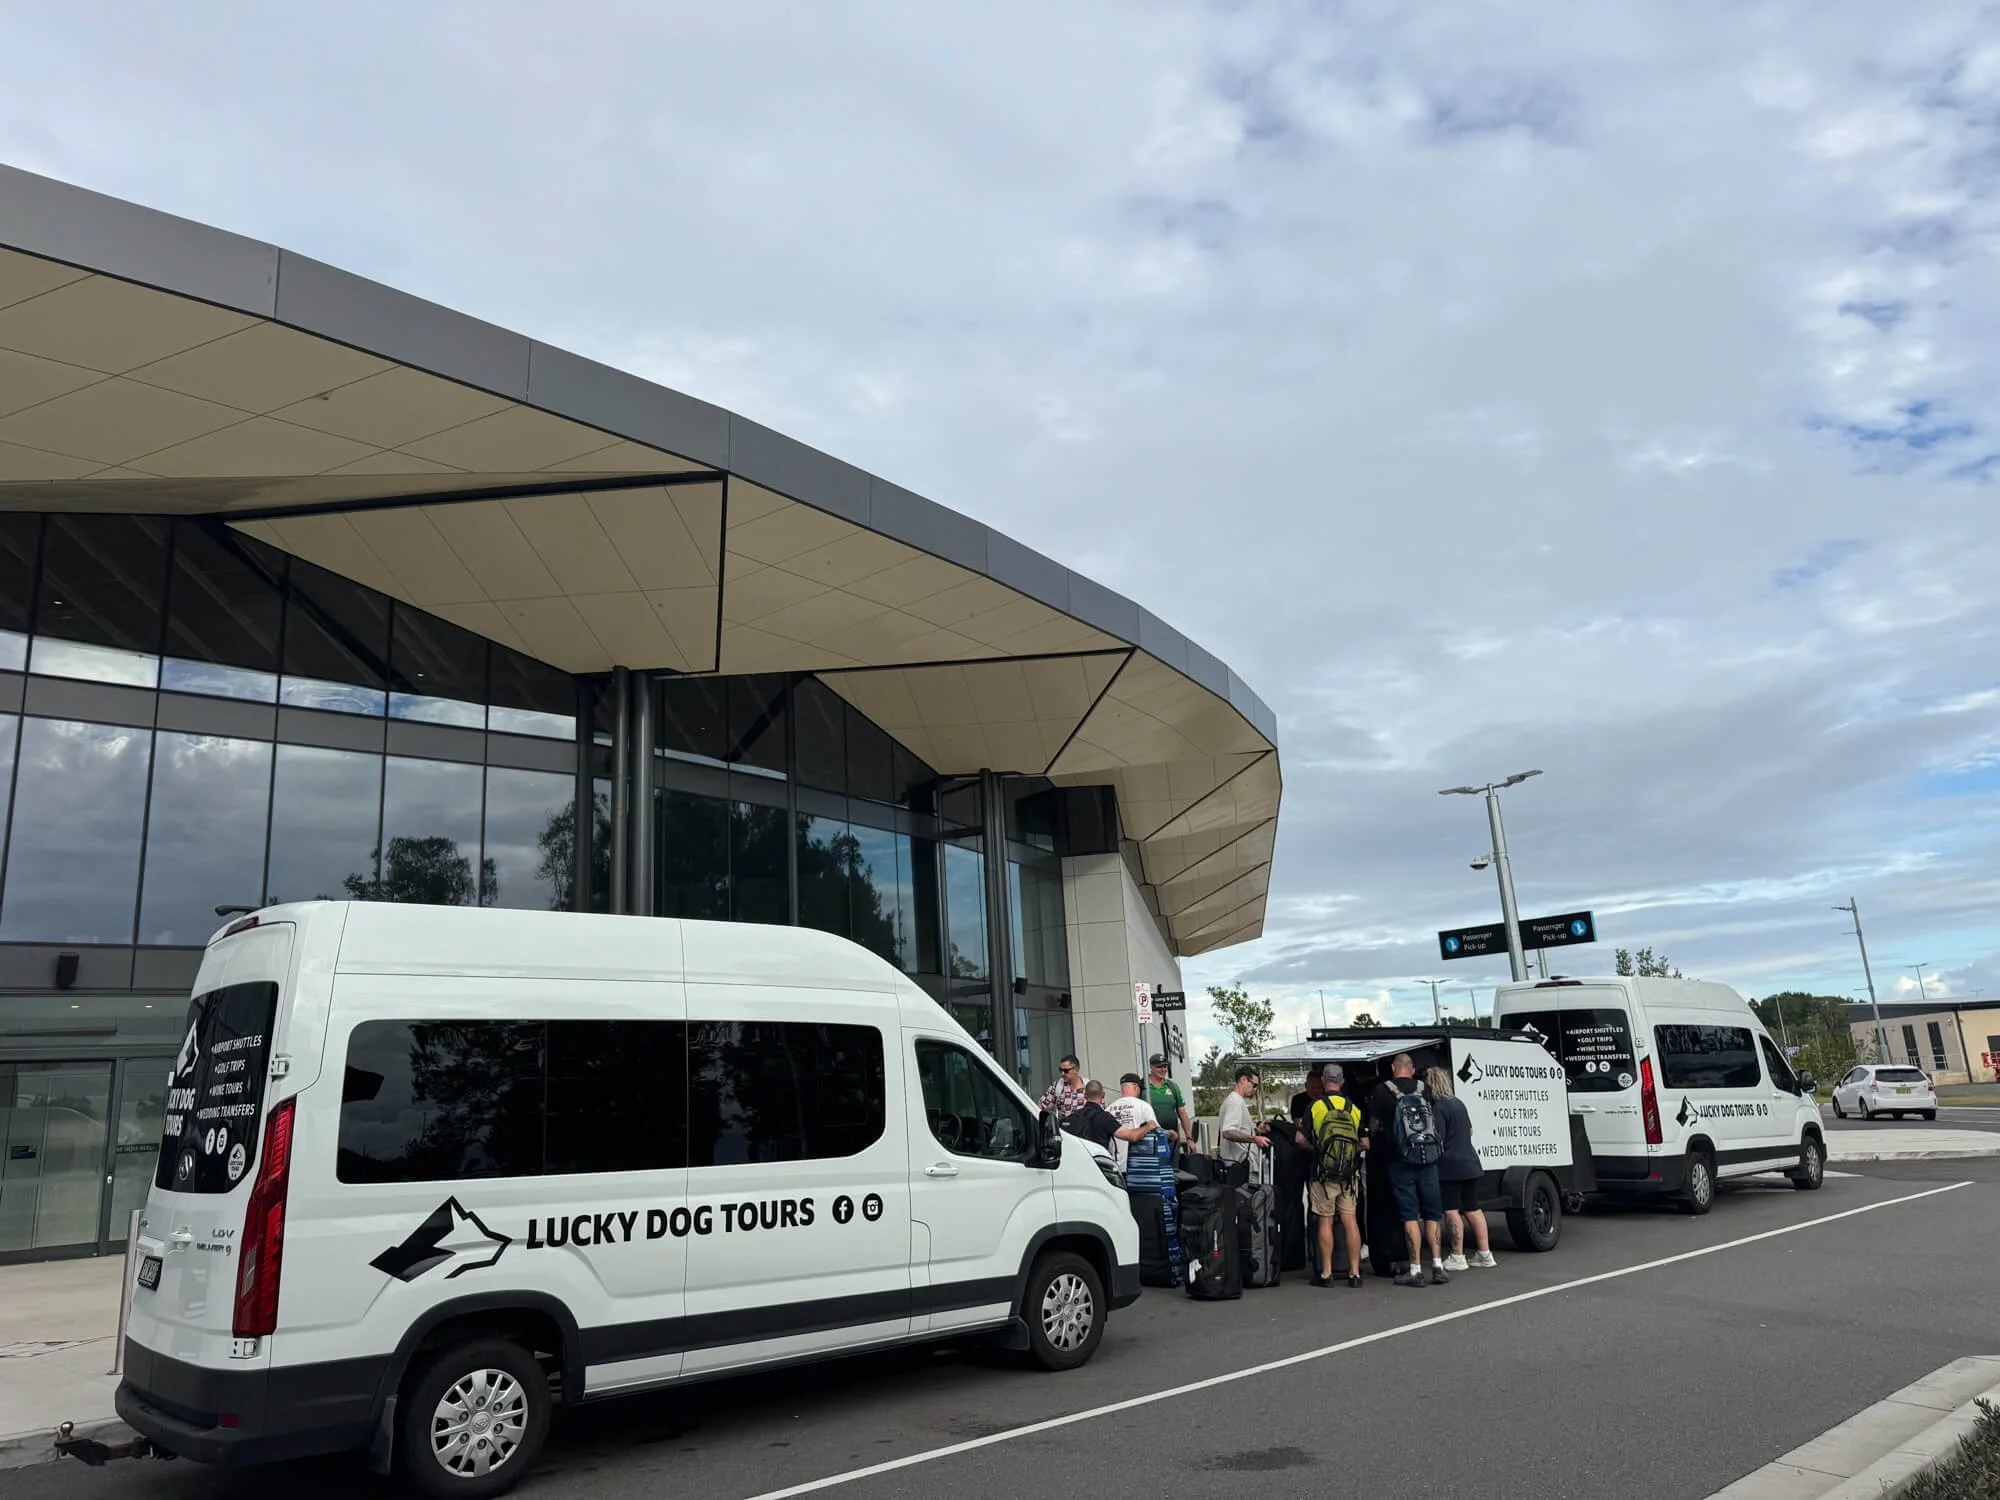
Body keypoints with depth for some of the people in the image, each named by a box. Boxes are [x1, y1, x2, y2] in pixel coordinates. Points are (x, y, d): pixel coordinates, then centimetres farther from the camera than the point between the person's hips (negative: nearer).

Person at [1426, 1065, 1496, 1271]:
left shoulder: (1438, 1107, -14)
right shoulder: (1459, 1103, 14)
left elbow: (1437, 1140, -17)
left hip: (1449, 1166, -9)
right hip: (1469, 1163, 9)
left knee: (1451, 1211, -3)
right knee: (1473, 1209, 13)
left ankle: (1457, 1256, -2)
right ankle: (1484, 1253, 17)